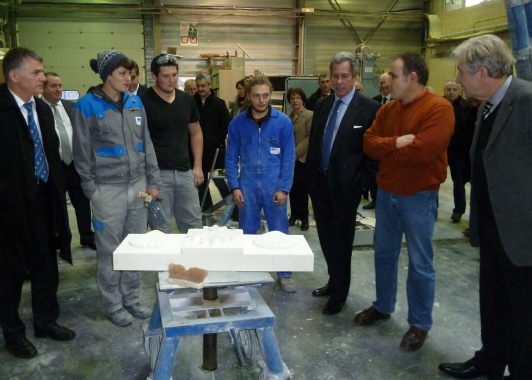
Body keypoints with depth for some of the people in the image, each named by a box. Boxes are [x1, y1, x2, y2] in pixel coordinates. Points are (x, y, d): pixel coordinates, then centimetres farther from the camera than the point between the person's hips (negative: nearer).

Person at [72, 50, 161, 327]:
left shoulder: (135, 102, 7)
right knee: (110, 250, 6)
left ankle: (132, 299, 29)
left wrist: (153, 181, 7)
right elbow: (82, 152, -3)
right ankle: (113, 305, 23)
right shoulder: (87, 106, -7)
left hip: (138, 185, 5)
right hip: (108, 189, -4)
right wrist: (91, 189, -5)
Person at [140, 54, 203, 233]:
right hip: (157, 172, -5)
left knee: (193, 223, 14)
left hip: (184, 171, 5)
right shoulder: (143, 102, -8)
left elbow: (196, 133, 15)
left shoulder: (187, 100, 7)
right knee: (161, 228, 4)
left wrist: (197, 166, 8)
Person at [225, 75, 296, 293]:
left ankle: (284, 274, 24)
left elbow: (288, 157, -3)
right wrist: (234, 186, -4)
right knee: (246, 232, 12)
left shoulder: (283, 122, -4)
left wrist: (284, 188, -9)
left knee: (279, 232, 8)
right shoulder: (238, 123, 0)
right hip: (247, 186, 1)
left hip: (274, 186, -1)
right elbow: (231, 157, 3)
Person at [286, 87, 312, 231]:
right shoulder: (288, 117, 13)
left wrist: (296, 153, -17)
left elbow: (310, 138, -14)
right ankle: (294, 214, 21)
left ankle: (304, 217, 11)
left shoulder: (310, 116, -7)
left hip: (302, 158, -5)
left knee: (301, 188, 0)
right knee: (292, 188, 10)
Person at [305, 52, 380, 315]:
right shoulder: (322, 105, 9)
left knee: (341, 240, 6)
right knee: (326, 237, 16)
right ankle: (334, 281, 36)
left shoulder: (369, 108, -9)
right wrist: (309, 178, 8)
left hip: (345, 185, -6)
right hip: (320, 182, 6)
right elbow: (313, 143, 12)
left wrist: (361, 182, -13)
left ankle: (339, 294, 23)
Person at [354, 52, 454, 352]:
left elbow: (422, 151, -25)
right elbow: (369, 143, 0)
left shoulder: (439, 108, -15)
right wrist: (395, 143, -19)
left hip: (419, 197, -7)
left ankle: (420, 324, 19)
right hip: (386, 193, 7)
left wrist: (386, 150, -11)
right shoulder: (388, 109, 7)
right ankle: (383, 306, 35)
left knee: (420, 263, 4)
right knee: (384, 254, 17)